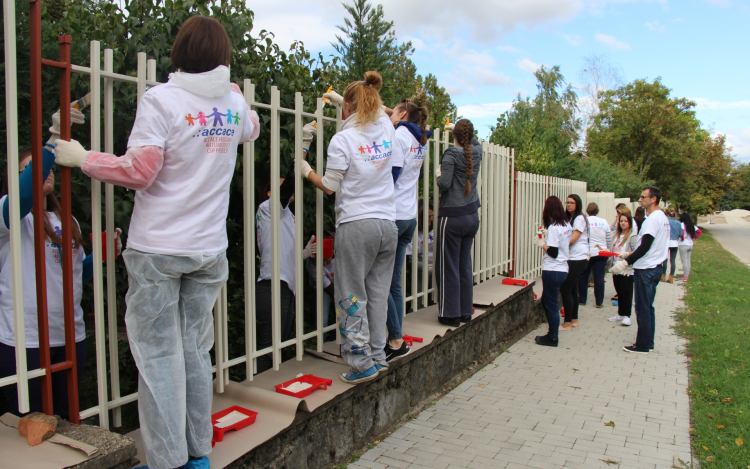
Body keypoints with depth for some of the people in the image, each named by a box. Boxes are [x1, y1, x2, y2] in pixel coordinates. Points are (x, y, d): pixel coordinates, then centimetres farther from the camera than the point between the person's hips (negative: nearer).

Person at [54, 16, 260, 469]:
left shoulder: (160, 99, -9)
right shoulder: (235, 101, 7)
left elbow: (139, 172, -13)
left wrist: (82, 157, 1)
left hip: (158, 248, -5)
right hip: (210, 248, 5)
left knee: (158, 353, 4)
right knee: (195, 350, 13)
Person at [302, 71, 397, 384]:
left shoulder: (342, 139, -8)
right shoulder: (386, 129, 7)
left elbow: (329, 186, -4)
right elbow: (375, 114, 32)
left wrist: (307, 172, 13)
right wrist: (342, 101, 39)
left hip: (356, 225, -6)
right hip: (388, 224, 6)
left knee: (352, 296, 4)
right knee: (378, 293, 13)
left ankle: (362, 363, 7)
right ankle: (378, 355, 21)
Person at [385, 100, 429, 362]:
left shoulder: (398, 135, -8)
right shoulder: (420, 141, 16)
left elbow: (390, 177, -15)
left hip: (393, 215, -8)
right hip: (409, 216, 8)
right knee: (393, 283, 10)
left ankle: (396, 341, -1)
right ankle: (395, 341, 14)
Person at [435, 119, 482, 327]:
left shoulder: (451, 154, -11)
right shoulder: (477, 151, 6)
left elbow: (444, 184, -18)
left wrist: (439, 176, 1)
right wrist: (465, 132, 39)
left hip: (452, 216, -6)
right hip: (472, 216, 6)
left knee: (448, 266, 1)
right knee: (465, 264, 13)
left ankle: (450, 314, 5)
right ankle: (466, 311, 19)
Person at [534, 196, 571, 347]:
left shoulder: (553, 228, -17)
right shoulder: (567, 225, 9)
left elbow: (553, 252, -20)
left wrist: (542, 243, -6)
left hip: (552, 270, -9)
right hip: (563, 268, 9)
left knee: (551, 304, 2)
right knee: (546, 301, 18)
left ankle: (552, 338, 10)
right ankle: (552, 333, 23)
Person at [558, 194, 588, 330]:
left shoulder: (580, 218, -10)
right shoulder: (569, 218, 18)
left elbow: (572, 239, -17)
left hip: (578, 259, -9)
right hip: (571, 258, 9)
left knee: (565, 289, -10)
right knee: (572, 289, 13)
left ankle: (567, 323, -4)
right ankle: (574, 320, 22)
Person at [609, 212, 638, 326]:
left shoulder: (632, 235, -8)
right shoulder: (617, 234, 14)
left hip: (627, 268, -7)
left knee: (625, 292, -4)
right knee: (619, 291, 12)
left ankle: (626, 316, 2)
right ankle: (620, 313, 22)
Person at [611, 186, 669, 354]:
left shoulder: (653, 218, -17)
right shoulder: (663, 217, 14)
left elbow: (645, 246, -24)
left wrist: (626, 263, -23)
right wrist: (630, 254, 23)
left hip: (645, 270, -10)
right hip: (655, 267, 10)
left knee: (642, 309, -2)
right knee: (648, 307, 15)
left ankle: (643, 345, 5)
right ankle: (648, 343, 22)